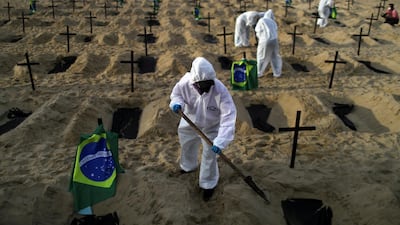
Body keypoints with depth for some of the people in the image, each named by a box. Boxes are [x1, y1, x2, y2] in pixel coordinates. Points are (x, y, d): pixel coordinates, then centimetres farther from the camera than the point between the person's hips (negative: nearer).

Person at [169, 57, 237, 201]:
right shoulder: (185, 82, -30)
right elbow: (176, 93, -6)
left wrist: (220, 141, -48)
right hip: (189, 123, 4)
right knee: (186, 146, 28)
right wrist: (176, 103, -31)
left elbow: (228, 117, -40)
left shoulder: (220, 90, -39)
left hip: (211, 128, -4)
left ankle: (208, 184, 34)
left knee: (209, 156, 6)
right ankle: (188, 166, 63)